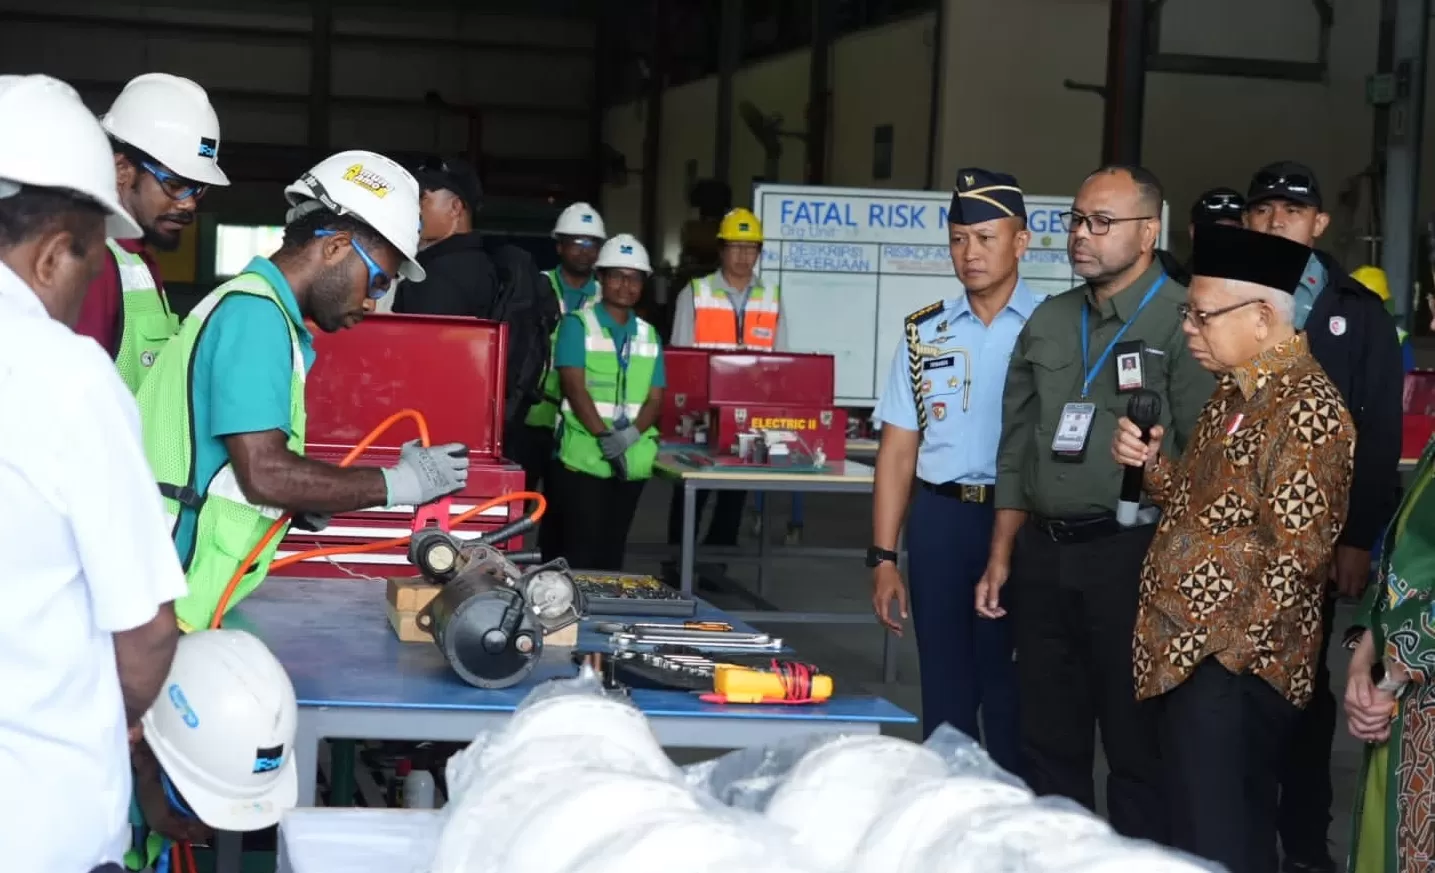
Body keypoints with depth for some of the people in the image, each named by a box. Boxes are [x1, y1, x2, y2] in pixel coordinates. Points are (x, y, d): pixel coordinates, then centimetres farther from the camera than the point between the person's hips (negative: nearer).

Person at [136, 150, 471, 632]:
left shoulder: (260, 309, 16)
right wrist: (397, 483, -13)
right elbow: (265, 474, -21)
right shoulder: (254, 314, -14)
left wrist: (298, 500, 8)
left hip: (183, 595, 9)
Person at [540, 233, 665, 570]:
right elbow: (574, 387, -10)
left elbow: (655, 399, 7)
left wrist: (631, 434, -13)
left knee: (611, 553, 8)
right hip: (581, 459, -4)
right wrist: (604, 437, -21)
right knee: (578, 553, -6)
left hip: (632, 462, 4)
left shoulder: (650, 336, 13)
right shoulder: (577, 324, 1)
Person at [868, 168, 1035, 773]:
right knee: (944, 691, 10)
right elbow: (898, 450, 9)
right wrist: (883, 558, 5)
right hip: (939, 519, 3)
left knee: (1012, 693, 1)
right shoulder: (926, 334, 10)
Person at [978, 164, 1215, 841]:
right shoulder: (1048, 321, 14)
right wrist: (1001, 557, 14)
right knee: (1047, 740, 12)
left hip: (1129, 554, -6)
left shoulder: (1183, 321, -7)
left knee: (1137, 745, 1)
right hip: (1043, 553, 6)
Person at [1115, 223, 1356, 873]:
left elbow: (1298, 550, -22)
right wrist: (1152, 463, 2)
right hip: (1187, 654, 10)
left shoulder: (1306, 408, -18)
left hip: (1231, 666, -10)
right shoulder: (1235, 391, 13)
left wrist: (1231, 648, -18)